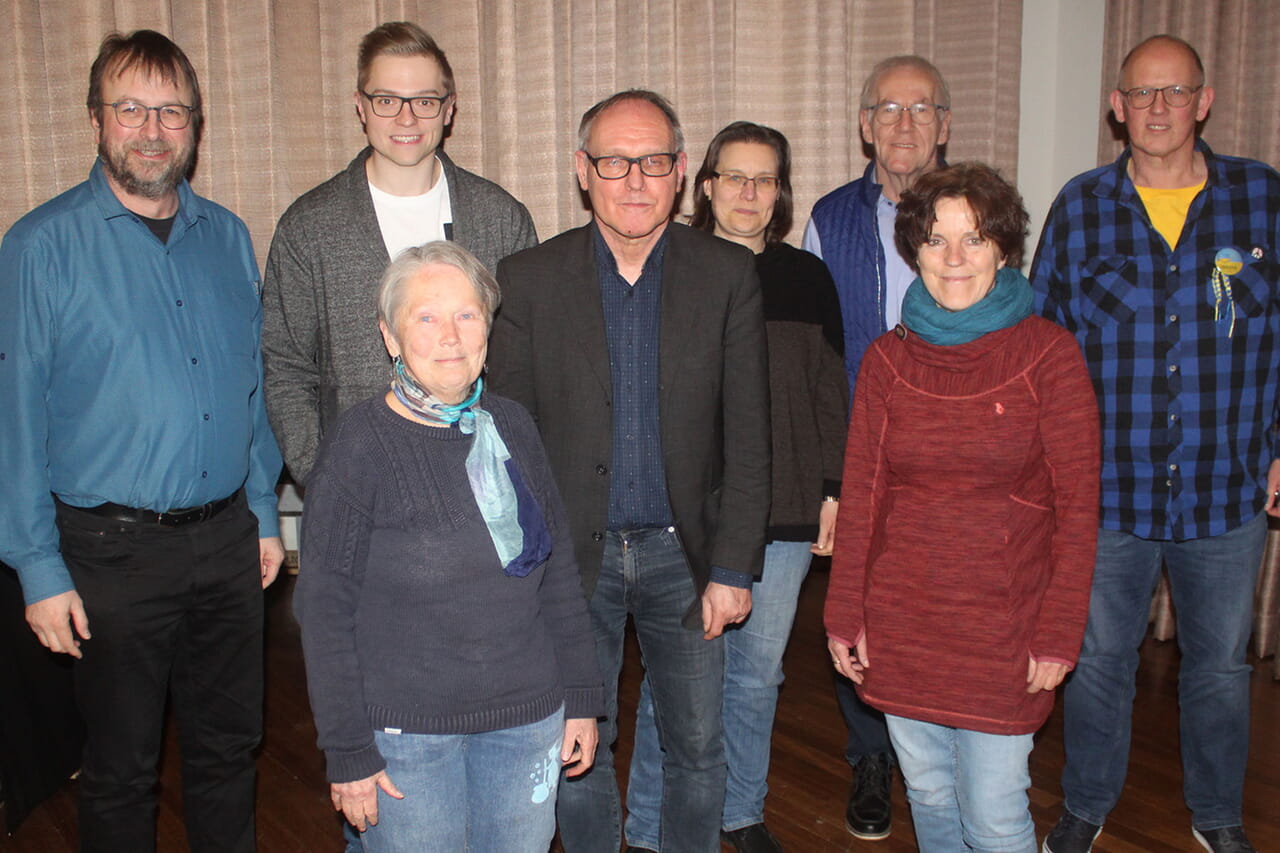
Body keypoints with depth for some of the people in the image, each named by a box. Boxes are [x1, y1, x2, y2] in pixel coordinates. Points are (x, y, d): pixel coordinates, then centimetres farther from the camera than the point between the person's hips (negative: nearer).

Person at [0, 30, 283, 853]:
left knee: (229, 746, 18)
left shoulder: (228, 237, 6)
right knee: (122, 767, 13)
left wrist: (264, 513, 10)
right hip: (114, 547, -4)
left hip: (228, 538, 4)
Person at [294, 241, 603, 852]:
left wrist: (581, 697, 9)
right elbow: (325, 610, -8)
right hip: (408, 731, -4)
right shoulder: (362, 445, -11)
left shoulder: (512, 428, 3)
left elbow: (559, 570, 9)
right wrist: (348, 752, -8)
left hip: (530, 717, 4)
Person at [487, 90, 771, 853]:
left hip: (685, 552, 0)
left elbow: (748, 437, -4)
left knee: (698, 748, 14)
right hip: (573, 556, 0)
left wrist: (732, 567, -7)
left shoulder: (729, 275, -3)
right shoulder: (529, 278, -4)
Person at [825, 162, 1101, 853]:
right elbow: (860, 495, 4)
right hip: (901, 624, 3)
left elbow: (1077, 504, -6)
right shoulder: (888, 358, 2)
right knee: (927, 795, 17)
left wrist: (1058, 635, -8)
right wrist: (844, 615, 3)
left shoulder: (1048, 354, -7)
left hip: (1001, 627, -3)